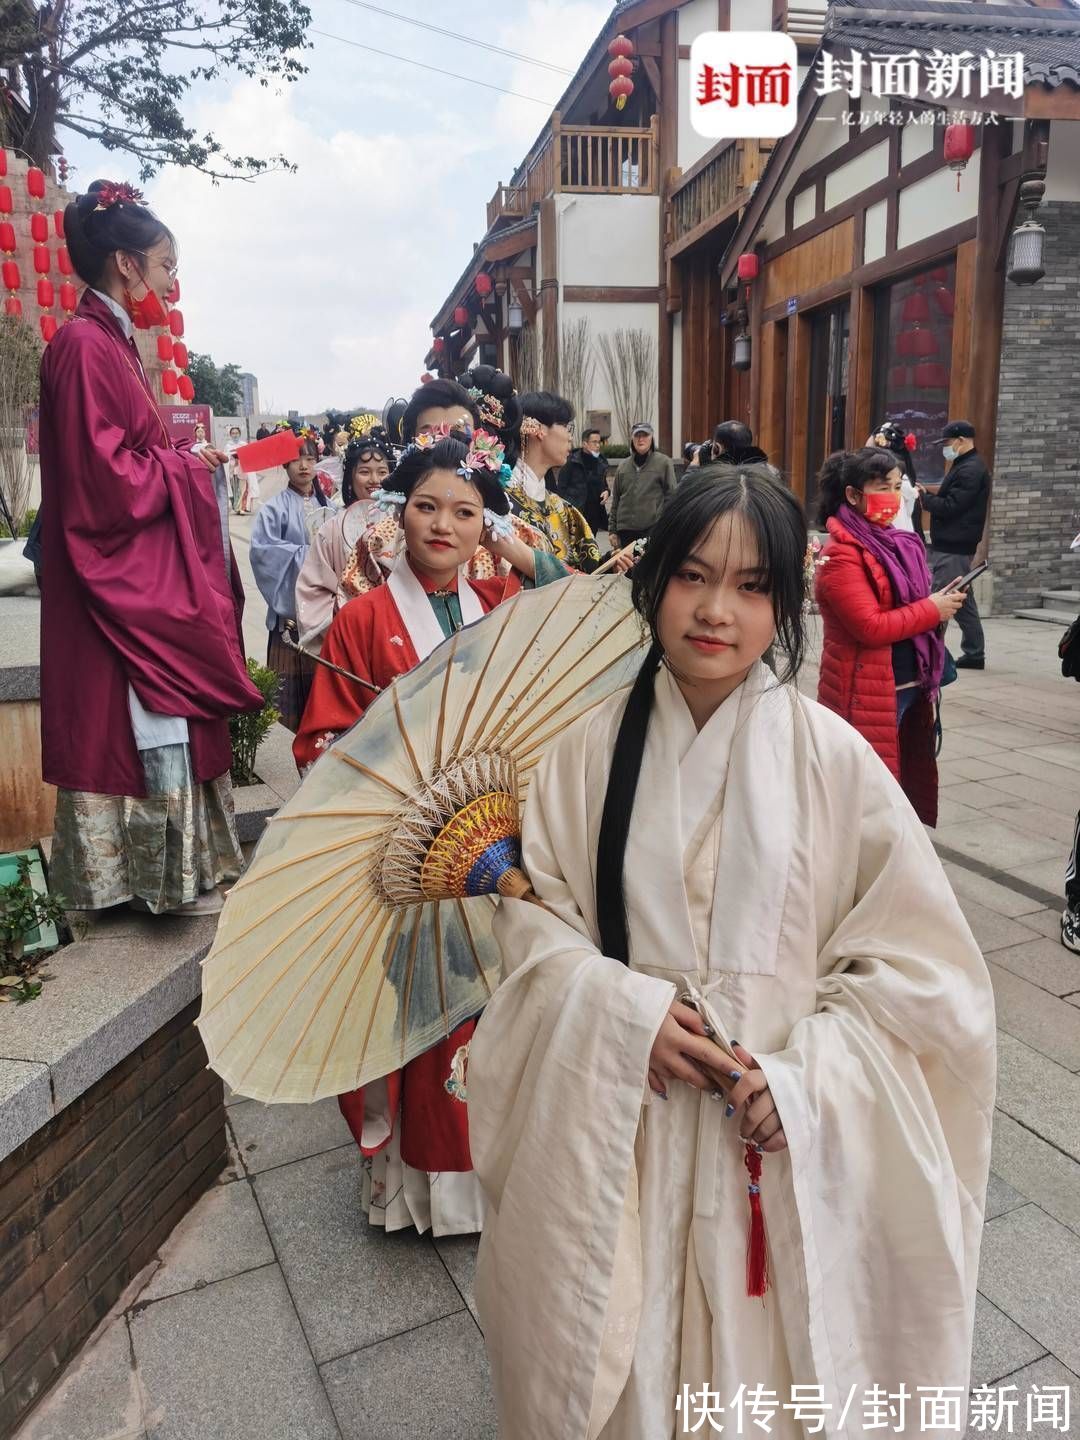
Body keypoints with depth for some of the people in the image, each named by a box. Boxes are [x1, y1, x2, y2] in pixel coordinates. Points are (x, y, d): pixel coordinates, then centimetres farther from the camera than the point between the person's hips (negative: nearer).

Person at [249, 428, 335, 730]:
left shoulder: (328, 506, 10)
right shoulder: (275, 508, -4)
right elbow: (261, 549, -15)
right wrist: (304, 555, -16)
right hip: (292, 601, -4)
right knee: (295, 674, -3)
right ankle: (299, 730, 7)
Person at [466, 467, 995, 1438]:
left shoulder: (832, 756, -10)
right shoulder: (592, 748, -5)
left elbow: (917, 957, -6)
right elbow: (533, 913, 0)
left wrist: (805, 1075, -16)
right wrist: (622, 1006, -16)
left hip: (783, 1143, -1)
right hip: (617, 1130, 2)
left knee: (762, 1361, 18)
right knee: (620, 1360, 19)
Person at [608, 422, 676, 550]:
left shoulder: (664, 462, 0)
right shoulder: (623, 465, 12)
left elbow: (671, 496, -1)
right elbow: (615, 500, 14)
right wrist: (613, 530, 10)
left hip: (654, 529, -4)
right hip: (626, 530, 4)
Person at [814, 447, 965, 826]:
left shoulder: (896, 542, 12)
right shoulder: (842, 554, -16)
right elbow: (870, 627, -22)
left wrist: (941, 602, 6)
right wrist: (932, 610, -14)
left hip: (909, 688, 9)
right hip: (866, 695, -9)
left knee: (904, 775, 17)